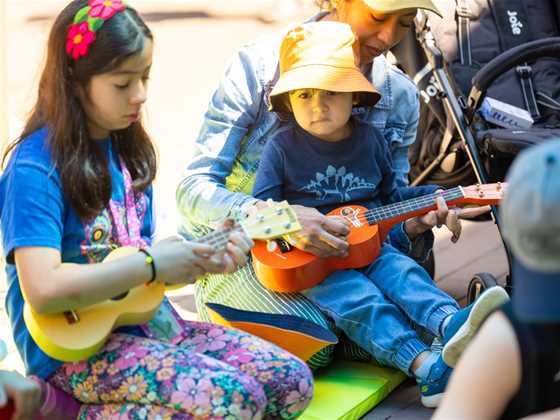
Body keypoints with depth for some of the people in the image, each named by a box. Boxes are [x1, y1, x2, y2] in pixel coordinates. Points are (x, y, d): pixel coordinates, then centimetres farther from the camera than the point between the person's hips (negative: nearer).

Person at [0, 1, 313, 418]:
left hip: (145, 319, 8)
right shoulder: (36, 166, -17)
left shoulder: (127, 148, 7)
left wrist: (204, 255, -4)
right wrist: (151, 263, -22)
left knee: (294, 383, -4)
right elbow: (42, 289, -27)